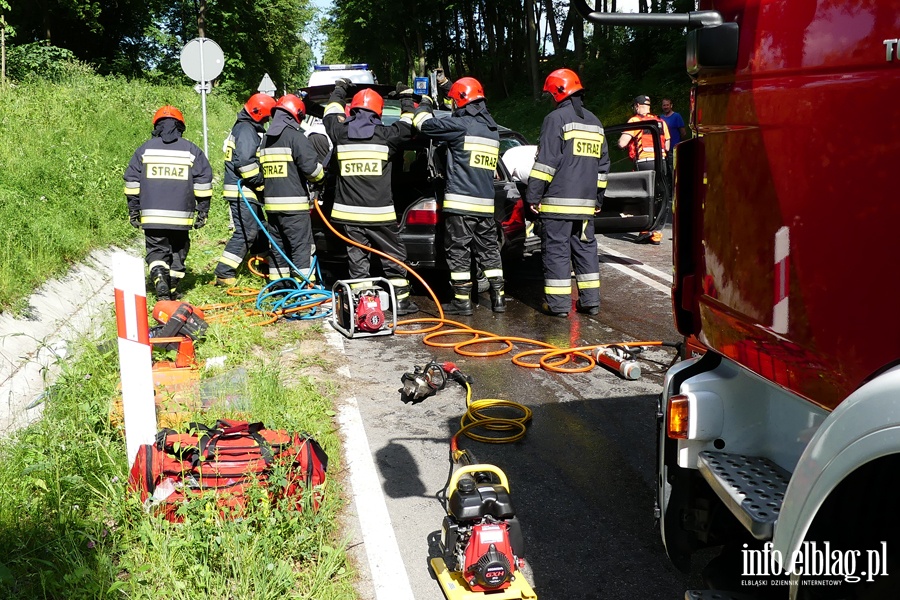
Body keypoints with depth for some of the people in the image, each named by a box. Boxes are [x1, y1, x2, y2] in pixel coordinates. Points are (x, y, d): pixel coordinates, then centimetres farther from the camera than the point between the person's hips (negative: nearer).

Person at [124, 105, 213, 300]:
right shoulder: (191, 150, 3)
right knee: (178, 250, 14)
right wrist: (203, 211, 8)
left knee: (156, 250, 4)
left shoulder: (145, 149, 5)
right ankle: (173, 289, 14)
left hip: (152, 215, 0)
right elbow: (204, 181, 2)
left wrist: (133, 211, 13)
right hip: (181, 216, 0)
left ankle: (159, 277, -23)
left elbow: (132, 182, 7)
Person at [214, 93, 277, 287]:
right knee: (246, 232, -11)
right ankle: (224, 274, -10)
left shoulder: (249, 129, 20)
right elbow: (245, 162, -24)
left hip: (247, 191, 11)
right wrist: (261, 182, -16)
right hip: (241, 191, -11)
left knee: (259, 228, 19)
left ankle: (265, 263, 32)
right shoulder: (246, 130, -14)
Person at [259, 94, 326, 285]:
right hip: (294, 204, -8)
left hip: (272, 203, 8)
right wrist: (320, 176, 2)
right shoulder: (295, 136, -10)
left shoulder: (266, 139, 16)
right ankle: (305, 285, -7)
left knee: (277, 246, 14)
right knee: (302, 245, -5)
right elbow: (311, 167, -16)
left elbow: (261, 170, 19)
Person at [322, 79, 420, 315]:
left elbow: (331, 113, 25)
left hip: (348, 211, 2)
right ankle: (400, 300, 9)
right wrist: (406, 99, 32)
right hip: (379, 212, -2)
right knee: (394, 256, 8)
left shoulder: (341, 133, 2)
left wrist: (339, 89, 43)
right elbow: (408, 126, 16)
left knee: (357, 257, 8)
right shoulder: (385, 135, -4)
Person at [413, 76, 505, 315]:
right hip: (486, 203, 7)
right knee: (489, 250, 13)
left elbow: (425, 124, -5)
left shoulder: (462, 125, -11)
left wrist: (424, 104, 16)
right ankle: (498, 297, 14)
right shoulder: (492, 130, 13)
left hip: (460, 203, -7)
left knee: (458, 252, 0)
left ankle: (462, 300, 3)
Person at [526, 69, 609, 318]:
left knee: (556, 250, -3)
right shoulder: (594, 122, 18)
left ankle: (558, 303, -2)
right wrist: (597, 198, 27)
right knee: (586, 249, 12)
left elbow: (545, 162, -13)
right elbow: (603, 164, 22)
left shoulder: (556, 119, -7)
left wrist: (533, 195, -9)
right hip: (586, 203, 7)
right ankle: (590, 301, 14)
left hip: (558, 201, -7)